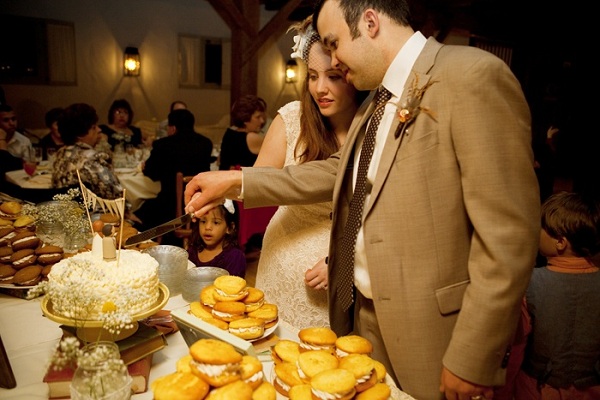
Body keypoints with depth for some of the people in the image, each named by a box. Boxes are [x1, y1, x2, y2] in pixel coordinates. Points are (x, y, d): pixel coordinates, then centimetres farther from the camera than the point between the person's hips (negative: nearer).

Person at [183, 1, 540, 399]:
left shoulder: (472, 75, -17)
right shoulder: (377, 102, 9)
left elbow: (507, 233, -20)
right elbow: (337, 173, 10)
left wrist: (471, 362, -17)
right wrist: (235, 182, 6)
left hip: (430, 330, -7)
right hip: (364, 313, 7)